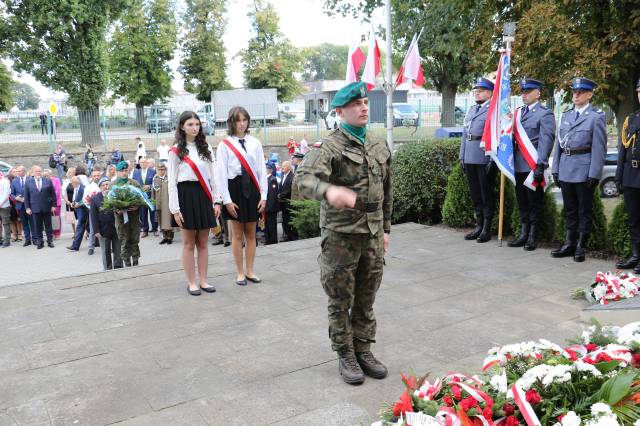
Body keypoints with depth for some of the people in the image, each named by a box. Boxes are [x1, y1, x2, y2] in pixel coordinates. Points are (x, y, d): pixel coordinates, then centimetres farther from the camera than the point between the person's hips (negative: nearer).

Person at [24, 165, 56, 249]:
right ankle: (39, 242, 11)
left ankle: (50, 241, 13)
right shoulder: (28, 182, 5)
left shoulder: (48, 181, 4)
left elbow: (53, 194, 4)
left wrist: (53, 205, -2)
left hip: (47, 208, 0)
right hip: (35, 208, 0)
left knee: (48, 225, 6)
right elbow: (26, 196, 5)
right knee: (38, 226, 4)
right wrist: (27, 208, -1)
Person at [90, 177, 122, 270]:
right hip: (104, 230, 0)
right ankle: (108, 270, 19)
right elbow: (93, 216, -2)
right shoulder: (95, 198, 0)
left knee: (118, 251, 7)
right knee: (106, 253, 9)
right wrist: (96, 231, -8)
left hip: (116, 228, 0)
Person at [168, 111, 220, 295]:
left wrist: (216, 201, 3)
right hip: (186, 195, -4)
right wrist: (175, 209, -10)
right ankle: (191, 283, 12)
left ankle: (203, 281, 17)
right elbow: (172, 182, -4)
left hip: (203, 196, 4)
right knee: (189, 244, 3)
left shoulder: (206, 148, 9)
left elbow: (212, 177, 10)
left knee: (203, 243, 8)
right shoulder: (176, 151, -2)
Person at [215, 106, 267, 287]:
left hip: (252, 189, 3)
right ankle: (240, 272, 17)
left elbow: (262, 170, 5)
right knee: (237, 234, 6)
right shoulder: (224, 145, -3)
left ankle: (249, 271, 22)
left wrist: (263, 196, 0)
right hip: (234, 189, -2)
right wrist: (227, 200, -11)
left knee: (251, 233, 10)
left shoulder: (255, 143, 4)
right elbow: (221, 174, -5)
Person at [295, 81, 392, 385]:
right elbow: (304, 178, -30)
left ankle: (363, 350, 32)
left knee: (366, 300, 16)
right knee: (341, 301, 8)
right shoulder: (330, 146, -12)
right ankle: (345, 355, 23)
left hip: (373, 235, 6)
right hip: (341, 236, -5)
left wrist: (385, 229, 18)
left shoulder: (379, 148, 10)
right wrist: (329, 190, -50)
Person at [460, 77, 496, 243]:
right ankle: (479, 226, 24)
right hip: (470, 159, 8)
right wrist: (462, 156, 14)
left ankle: (487, 229, 11)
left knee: (487, 195, 2)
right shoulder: (471, 110, 17)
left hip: (485, 159, -7)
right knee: (475, 194, 13)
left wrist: (492, 159, -19)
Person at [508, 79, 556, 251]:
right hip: (518, 164, 7)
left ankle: (533, 237, 12)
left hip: (533, 165, -6)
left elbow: (546, 140, -13)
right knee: (522, 202, 13)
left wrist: (540, 165, -20)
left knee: (535, 203, 3)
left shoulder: (545, 114, -5)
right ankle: (523, 234, 22)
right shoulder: (519, 112, 15)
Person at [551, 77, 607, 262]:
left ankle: (581, 246, 11)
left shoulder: (596, 117, -4)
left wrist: (594, 175, -14)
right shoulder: (565, 115, 13)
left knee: (584, 210, 4)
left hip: (584, 170, -5)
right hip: (566, 170, 5)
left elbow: (599, 148, -9)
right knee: (570, 209, 13)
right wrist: (556, 169, 8)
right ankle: (569, 244, 22)